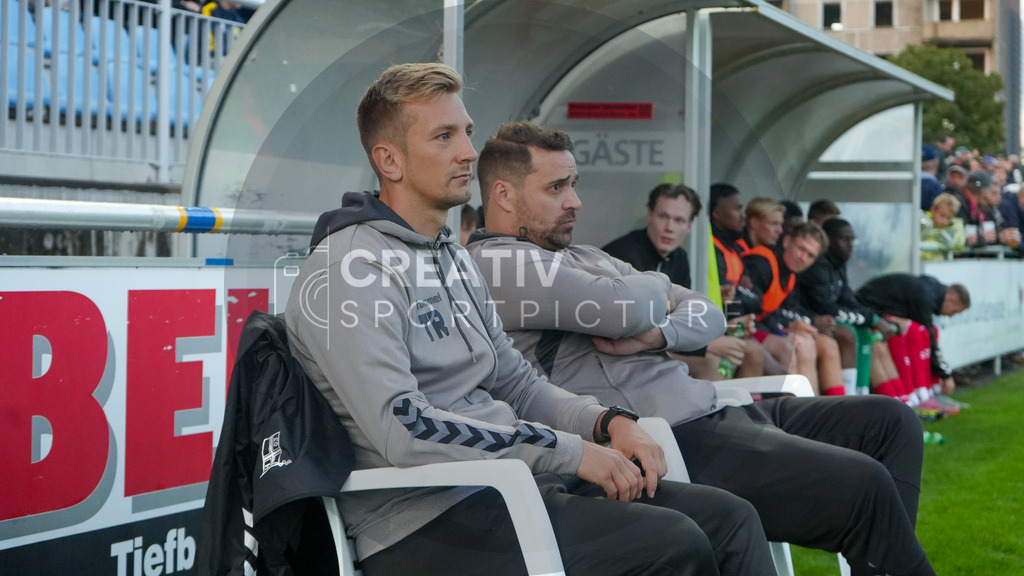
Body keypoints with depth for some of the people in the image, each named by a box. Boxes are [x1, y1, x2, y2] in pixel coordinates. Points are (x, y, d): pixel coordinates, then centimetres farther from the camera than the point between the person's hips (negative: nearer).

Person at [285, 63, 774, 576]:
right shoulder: (349, 270, -12)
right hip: (427, 520, -9)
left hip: (503, 481, 9)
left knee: (729, 518, -3)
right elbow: (402, 430, -22)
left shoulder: (454, 259, 20)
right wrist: (569, 451, -20)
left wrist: (609, 421, 2)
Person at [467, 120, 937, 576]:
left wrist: (656, 334, -5)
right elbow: (629, 309, -20)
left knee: (890, 421, 6)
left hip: (709, 412, 10)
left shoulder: (585, 258, 22)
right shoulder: (493, 264, -7)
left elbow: (707, 315, 19)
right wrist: (657, 287, 5)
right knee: (861, 484, -22)